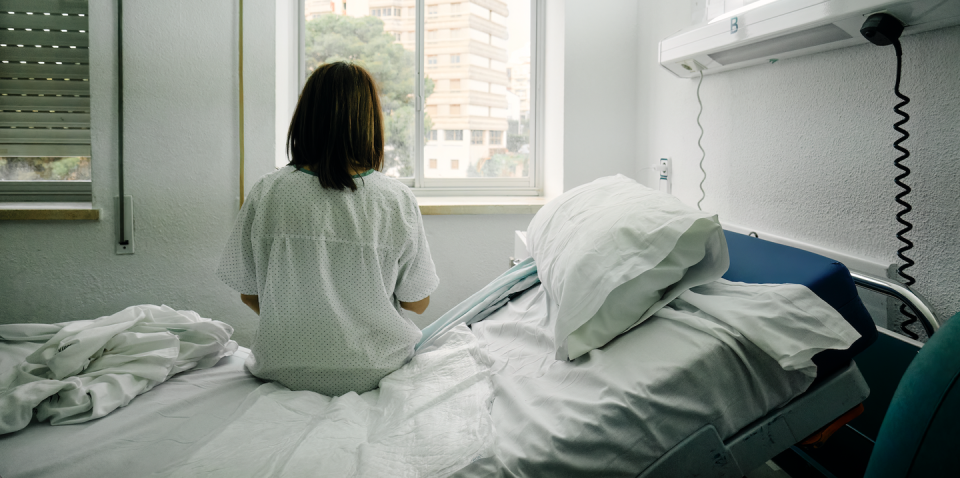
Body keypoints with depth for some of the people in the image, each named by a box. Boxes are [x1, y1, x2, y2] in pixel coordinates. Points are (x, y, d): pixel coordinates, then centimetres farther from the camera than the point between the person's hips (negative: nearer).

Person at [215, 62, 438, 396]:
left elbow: (248, 294, -1)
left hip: (284, 369, 2)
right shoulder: (397, 200, -17)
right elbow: (417, 303, -5)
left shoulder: (265, 194, -13)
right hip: (375, 370, -2)